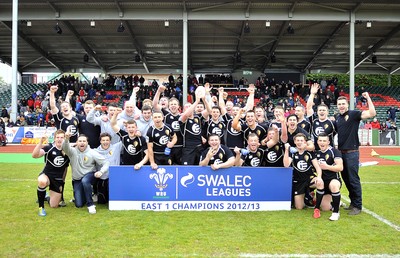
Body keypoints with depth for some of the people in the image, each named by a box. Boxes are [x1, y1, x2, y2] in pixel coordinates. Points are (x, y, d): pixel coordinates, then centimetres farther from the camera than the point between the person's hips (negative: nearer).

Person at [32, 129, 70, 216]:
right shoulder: (49, 148, -14)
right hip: (47, 175, -3)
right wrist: (41, 142, -41)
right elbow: (34, 155, -30)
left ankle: (46, 196, 41)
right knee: (42, 182, -42)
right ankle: (41, 207, -20)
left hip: (59, 180, 3)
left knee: (54, 206, 4)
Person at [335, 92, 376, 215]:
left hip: (352, 152, -7)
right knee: (346, 179, 14)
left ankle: (357, 205, 7)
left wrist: (368, 98, -18)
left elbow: (372, 113, -20)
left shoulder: (353, 114, -7)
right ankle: (353, 201, 28)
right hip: (341, 152, 7)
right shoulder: (337, 117, 11)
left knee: (353, 180, -3)